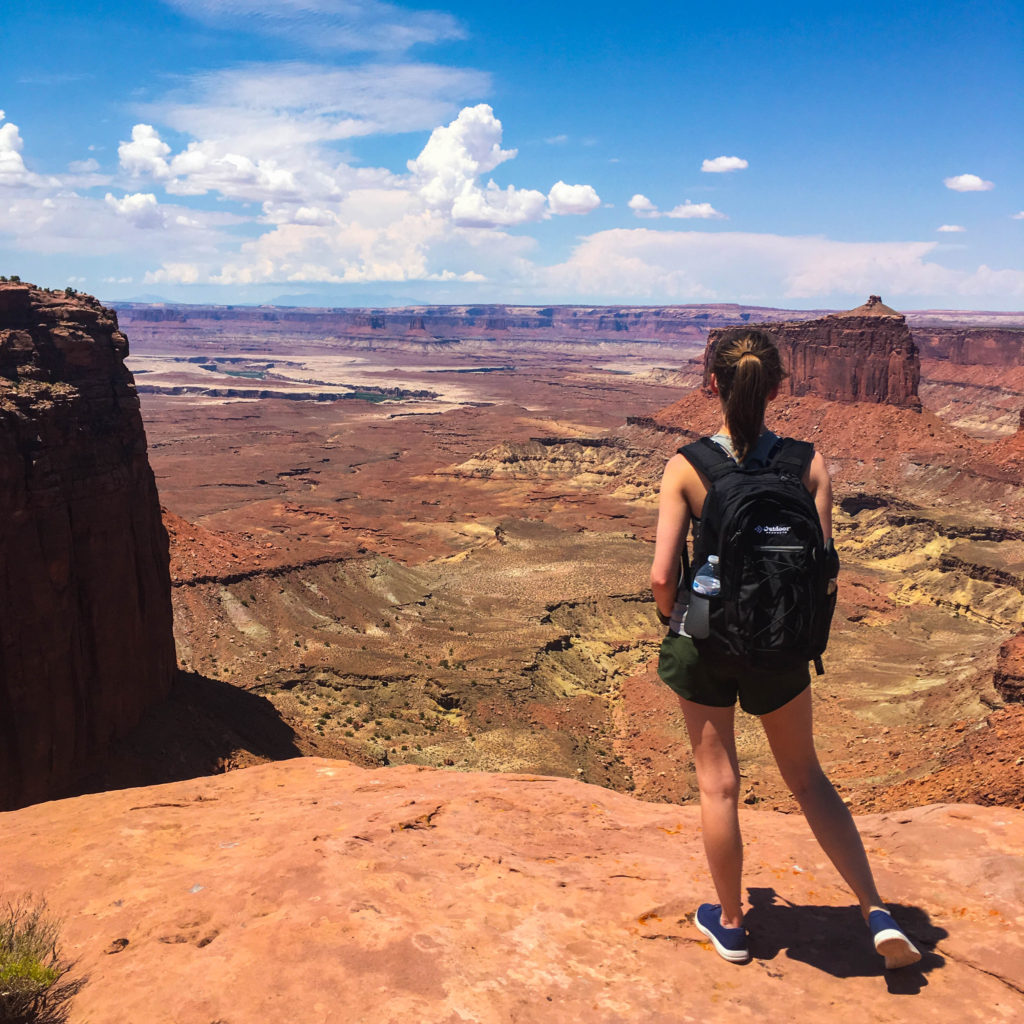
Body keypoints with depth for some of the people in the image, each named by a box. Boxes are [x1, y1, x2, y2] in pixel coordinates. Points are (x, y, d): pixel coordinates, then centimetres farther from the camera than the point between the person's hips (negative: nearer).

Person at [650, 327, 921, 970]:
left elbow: (662, 577, -15)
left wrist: (673, 618, 6)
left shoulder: (686, 466, -14)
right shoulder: (808, 463, -9)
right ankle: (878, 913, 22)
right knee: (807, 777, 22)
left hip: (702, 641, -1)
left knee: (718, 784, 14)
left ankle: (731, 924, 32)